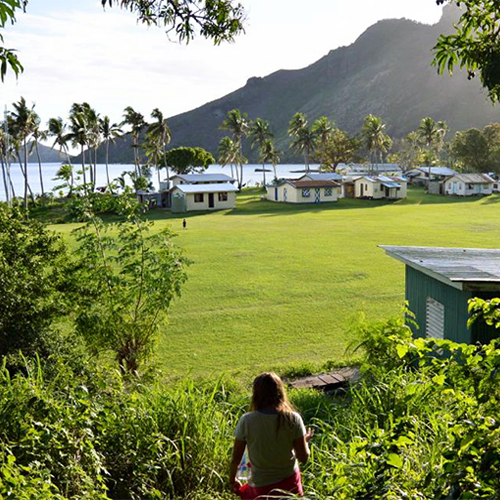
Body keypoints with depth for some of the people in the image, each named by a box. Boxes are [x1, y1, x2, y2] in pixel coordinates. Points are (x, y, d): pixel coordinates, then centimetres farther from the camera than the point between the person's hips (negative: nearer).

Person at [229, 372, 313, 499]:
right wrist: (305, 440, 13)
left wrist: (232, 481, 12)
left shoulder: (246, 421, -15)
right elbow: (303, 457, -7)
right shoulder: (293, 419, -13)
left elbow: (236, 459, -5)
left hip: (260, 487, -2)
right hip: (290, 482, 2)